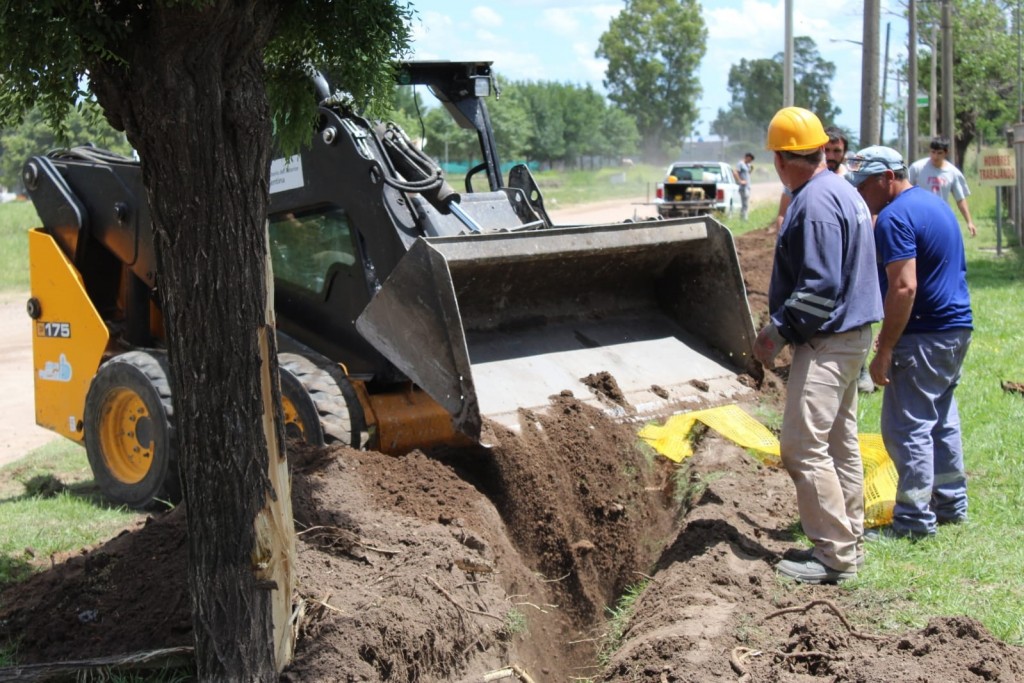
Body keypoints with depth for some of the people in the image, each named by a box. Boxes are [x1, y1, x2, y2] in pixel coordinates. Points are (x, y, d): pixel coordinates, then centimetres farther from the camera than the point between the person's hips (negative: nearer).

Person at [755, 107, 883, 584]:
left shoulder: (815, 203, -19)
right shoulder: (843, 192, 14)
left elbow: (820, 288, -25)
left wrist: (777, 333, -17)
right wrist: (782, 329, 19)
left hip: (826, 343, -11)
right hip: (851, 335, 11)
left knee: (803, 447, -9)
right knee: (840, 443, 16)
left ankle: (836, 555, -6)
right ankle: (848, 541, 24)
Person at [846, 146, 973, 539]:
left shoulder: (896, 217, -16)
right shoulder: (935, 204, 15)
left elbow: (904, 288, -25)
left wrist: (884, 351, -22)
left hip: (924, 337, -10)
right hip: (956, 328, 10)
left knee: (906, 426, -5)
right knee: (941, 420, 19)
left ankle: (915, 520, -2)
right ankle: (951, 503, 28)